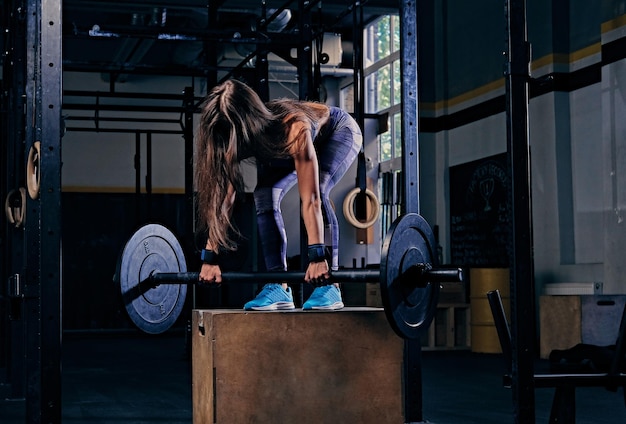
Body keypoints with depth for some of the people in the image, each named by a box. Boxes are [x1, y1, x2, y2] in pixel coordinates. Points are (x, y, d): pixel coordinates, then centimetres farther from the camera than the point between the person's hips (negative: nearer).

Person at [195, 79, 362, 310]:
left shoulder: (293, 127, -44)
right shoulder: (235, 139, -26)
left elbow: (310, 199, -47)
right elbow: (223, 200, -22)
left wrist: (317, 256, -51)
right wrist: (210, 257, -24)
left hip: (339, 132, -6)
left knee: (317, 191, -31)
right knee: (265, 196, -16)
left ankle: (328, 285, -25)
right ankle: (278, 287, -12)